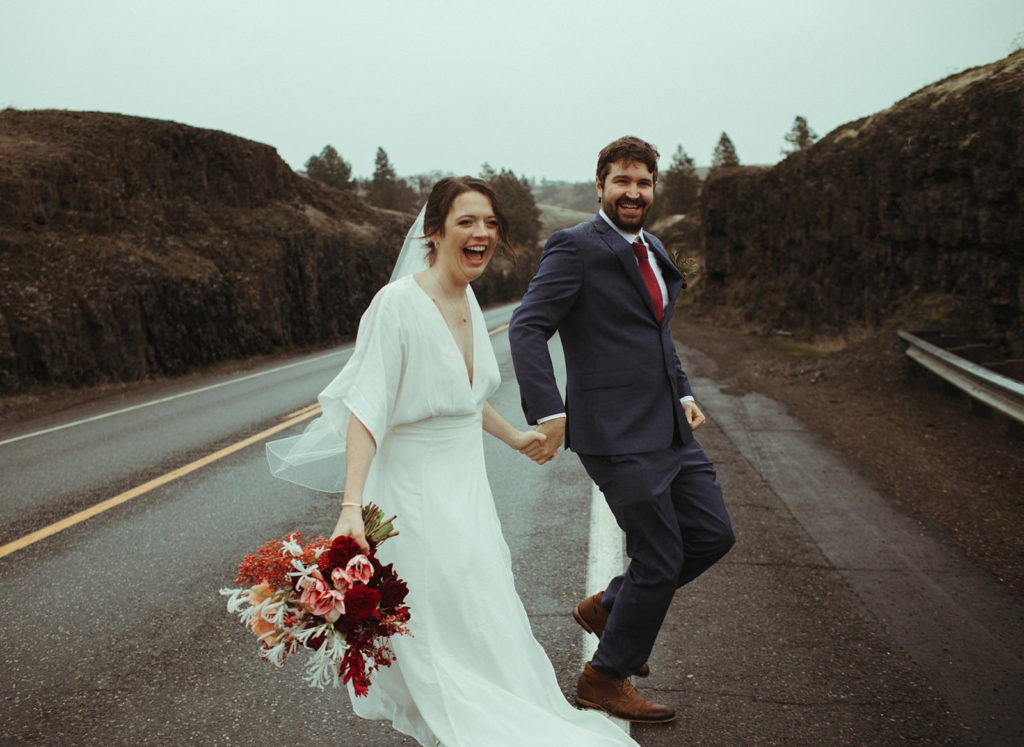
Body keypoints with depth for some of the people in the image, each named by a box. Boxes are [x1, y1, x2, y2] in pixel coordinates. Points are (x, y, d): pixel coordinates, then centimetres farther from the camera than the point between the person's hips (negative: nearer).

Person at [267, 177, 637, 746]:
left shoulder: (468, 301, 3)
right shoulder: (398, 303, -21)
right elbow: (366, 409, -26)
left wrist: (513, 437, 26)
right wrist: (352, 504, -35)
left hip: (467, 487, 8)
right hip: (415, 491, -8)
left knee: (486, 621, 20)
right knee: (442, 630, 6)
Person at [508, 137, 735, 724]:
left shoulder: (653, 251, 16)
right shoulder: (576, 247, -10)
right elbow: (527, 329, -16)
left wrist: (684, 392, 16)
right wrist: (548, 414, -24)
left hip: (668, 427, 9)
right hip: (617, 434, -8)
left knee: (713, 534, 11)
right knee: (661, 559, 0)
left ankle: (608, 607, 30)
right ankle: (606, 679, 24)